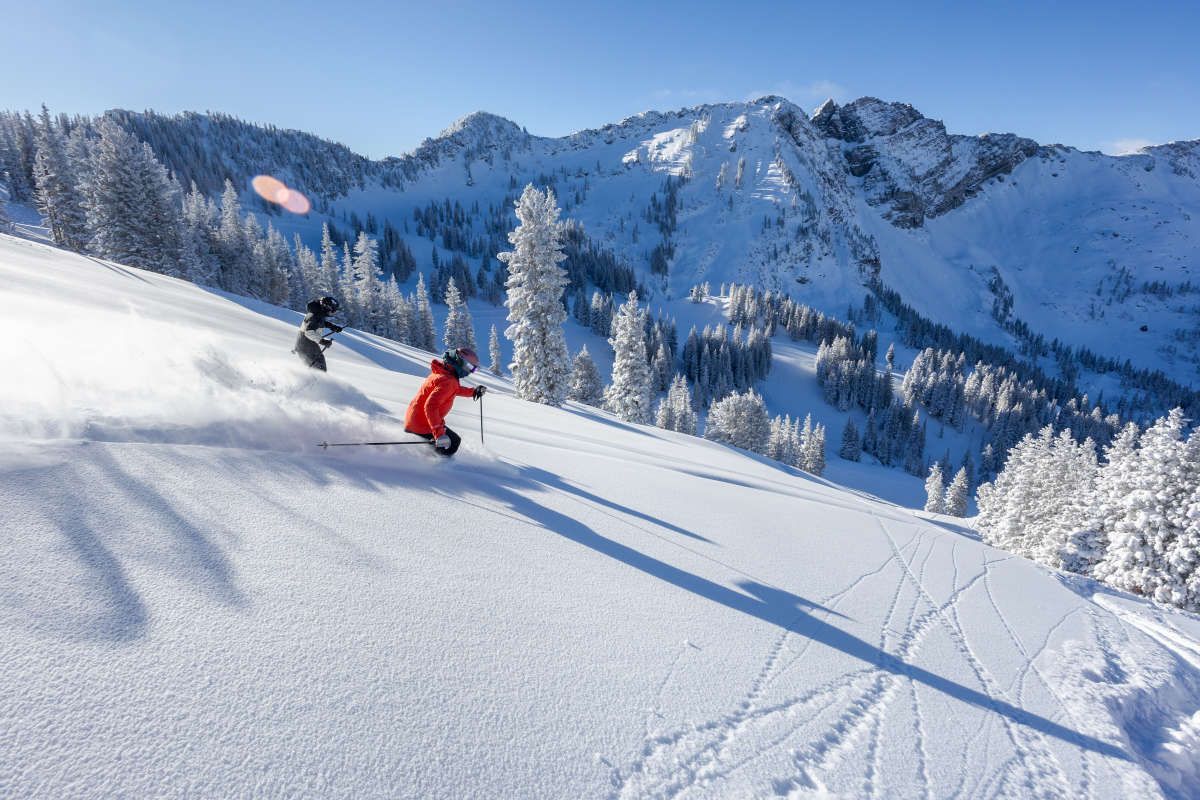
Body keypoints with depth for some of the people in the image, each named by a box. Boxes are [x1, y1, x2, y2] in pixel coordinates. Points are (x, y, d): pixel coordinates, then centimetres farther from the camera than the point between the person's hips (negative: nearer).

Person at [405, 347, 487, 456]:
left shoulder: (443, 373, 5)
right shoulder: (447, 381, -25)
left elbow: (454, 389, 29)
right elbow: (431, 406, -35)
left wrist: (473, 391, 25)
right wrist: (439, 433, -38)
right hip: (421, 424, -10)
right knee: (453, 442, -3)